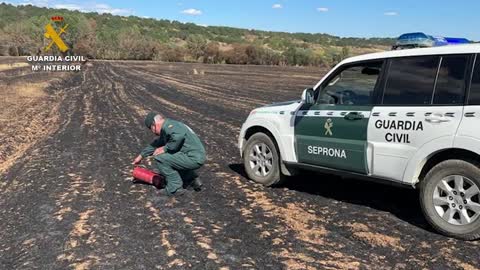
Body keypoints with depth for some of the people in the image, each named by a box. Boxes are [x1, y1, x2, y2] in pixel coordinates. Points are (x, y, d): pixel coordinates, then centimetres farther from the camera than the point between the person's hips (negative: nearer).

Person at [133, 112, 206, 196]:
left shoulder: (168, 126, -12)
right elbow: (156, 144, 32)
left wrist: (165, 148, -18)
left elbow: (179, 136, -33)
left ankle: (175, 188, -3)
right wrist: (141, 156, 39)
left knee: (159, 158, -12)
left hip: (193, 158, -10)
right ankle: (192, 179, 25)